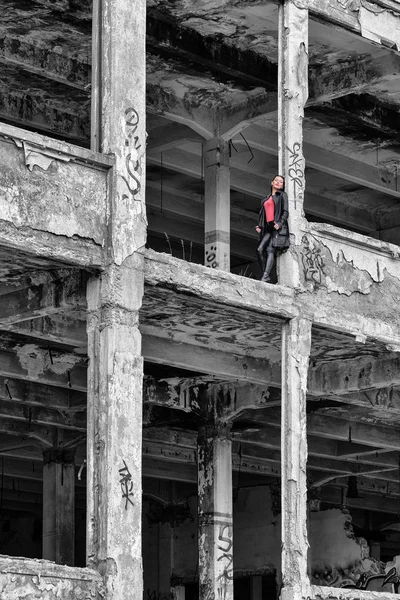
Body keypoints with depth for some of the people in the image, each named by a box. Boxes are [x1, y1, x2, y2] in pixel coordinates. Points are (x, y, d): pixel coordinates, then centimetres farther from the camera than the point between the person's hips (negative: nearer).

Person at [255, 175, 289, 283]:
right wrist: (259, 226, 8)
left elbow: (285, 212, 0)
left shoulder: (282, 195, 9)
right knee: (260, 250, -13)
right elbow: (262, 214, 26)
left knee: (270, 250, -19)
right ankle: (265, 274, -12)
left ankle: (266, 277, -28)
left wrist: (279, 223, -16)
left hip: (277, 227, -6)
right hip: (268, 228, 6)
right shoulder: (266, 199, 26)